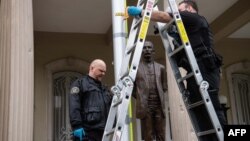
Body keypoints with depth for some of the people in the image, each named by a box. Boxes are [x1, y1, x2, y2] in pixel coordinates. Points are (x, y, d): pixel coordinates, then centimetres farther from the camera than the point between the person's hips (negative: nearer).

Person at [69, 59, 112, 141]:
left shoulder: (104, 89, 27)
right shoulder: (80, 83, 5)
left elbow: (110, 108, 25)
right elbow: (74, 106, -8)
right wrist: (77, 126, -18)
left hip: (103, 132, 7)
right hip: (88, 132, -7)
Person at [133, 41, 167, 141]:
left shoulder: (160, 68, 14)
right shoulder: (136, 68, 4)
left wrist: (160, 97, 8)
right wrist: (140, 98, 4)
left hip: (159, 105, 3)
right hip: (145, 106, -2)